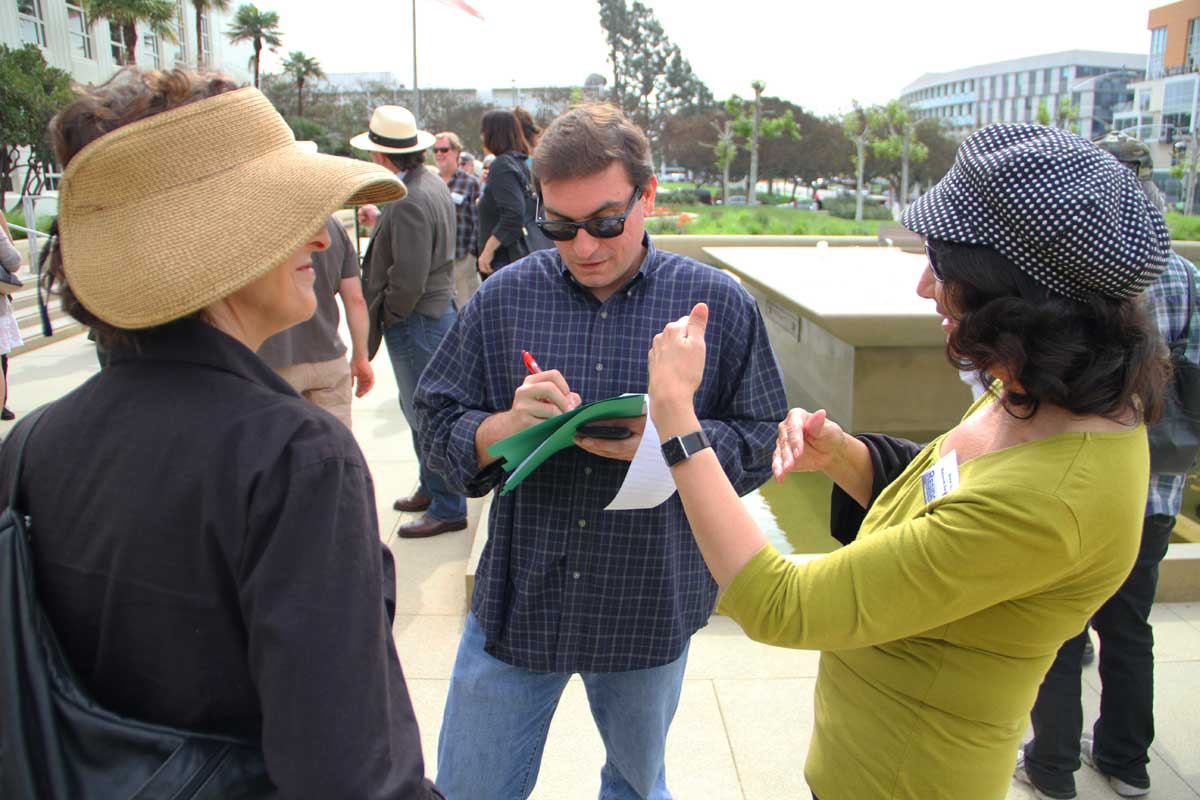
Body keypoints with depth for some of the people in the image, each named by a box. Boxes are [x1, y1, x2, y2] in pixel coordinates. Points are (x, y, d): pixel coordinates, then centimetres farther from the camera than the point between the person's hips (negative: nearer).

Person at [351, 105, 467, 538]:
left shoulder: (410, 202, -24)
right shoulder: (432, 183, 8)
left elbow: (408, 278, -24)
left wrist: (387, 317, -10)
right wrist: (379, 221, 23)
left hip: (415, 320, -10)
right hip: (438, 308, 10)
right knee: (420, 409, 21)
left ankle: (448, 507, 10)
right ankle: (431, 488, 35)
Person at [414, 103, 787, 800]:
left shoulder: (720, 304, -5)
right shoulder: (504, 298, -3)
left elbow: (760, 444, -5)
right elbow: (437, 429, 0)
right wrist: (509, 424, -21)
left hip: (652, 608, 0)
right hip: (517, 603, 1)